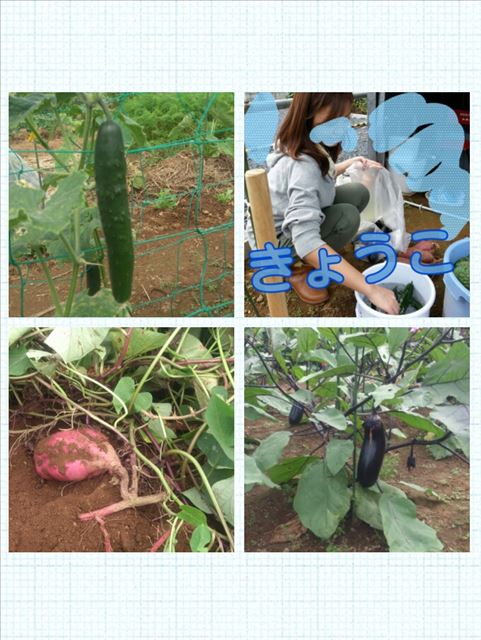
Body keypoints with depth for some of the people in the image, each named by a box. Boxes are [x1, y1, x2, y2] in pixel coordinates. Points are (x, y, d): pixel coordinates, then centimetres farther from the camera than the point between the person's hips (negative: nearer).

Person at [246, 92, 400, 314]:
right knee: (348, 217, -27)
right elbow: (306, 241, -46)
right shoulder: (302, 165, -35)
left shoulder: (309, 146, -9)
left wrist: (350, 163, -2)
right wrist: (370, 289, -48)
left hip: (291, 220, 8)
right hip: (272, 240, -8)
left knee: (359, 193, -2)